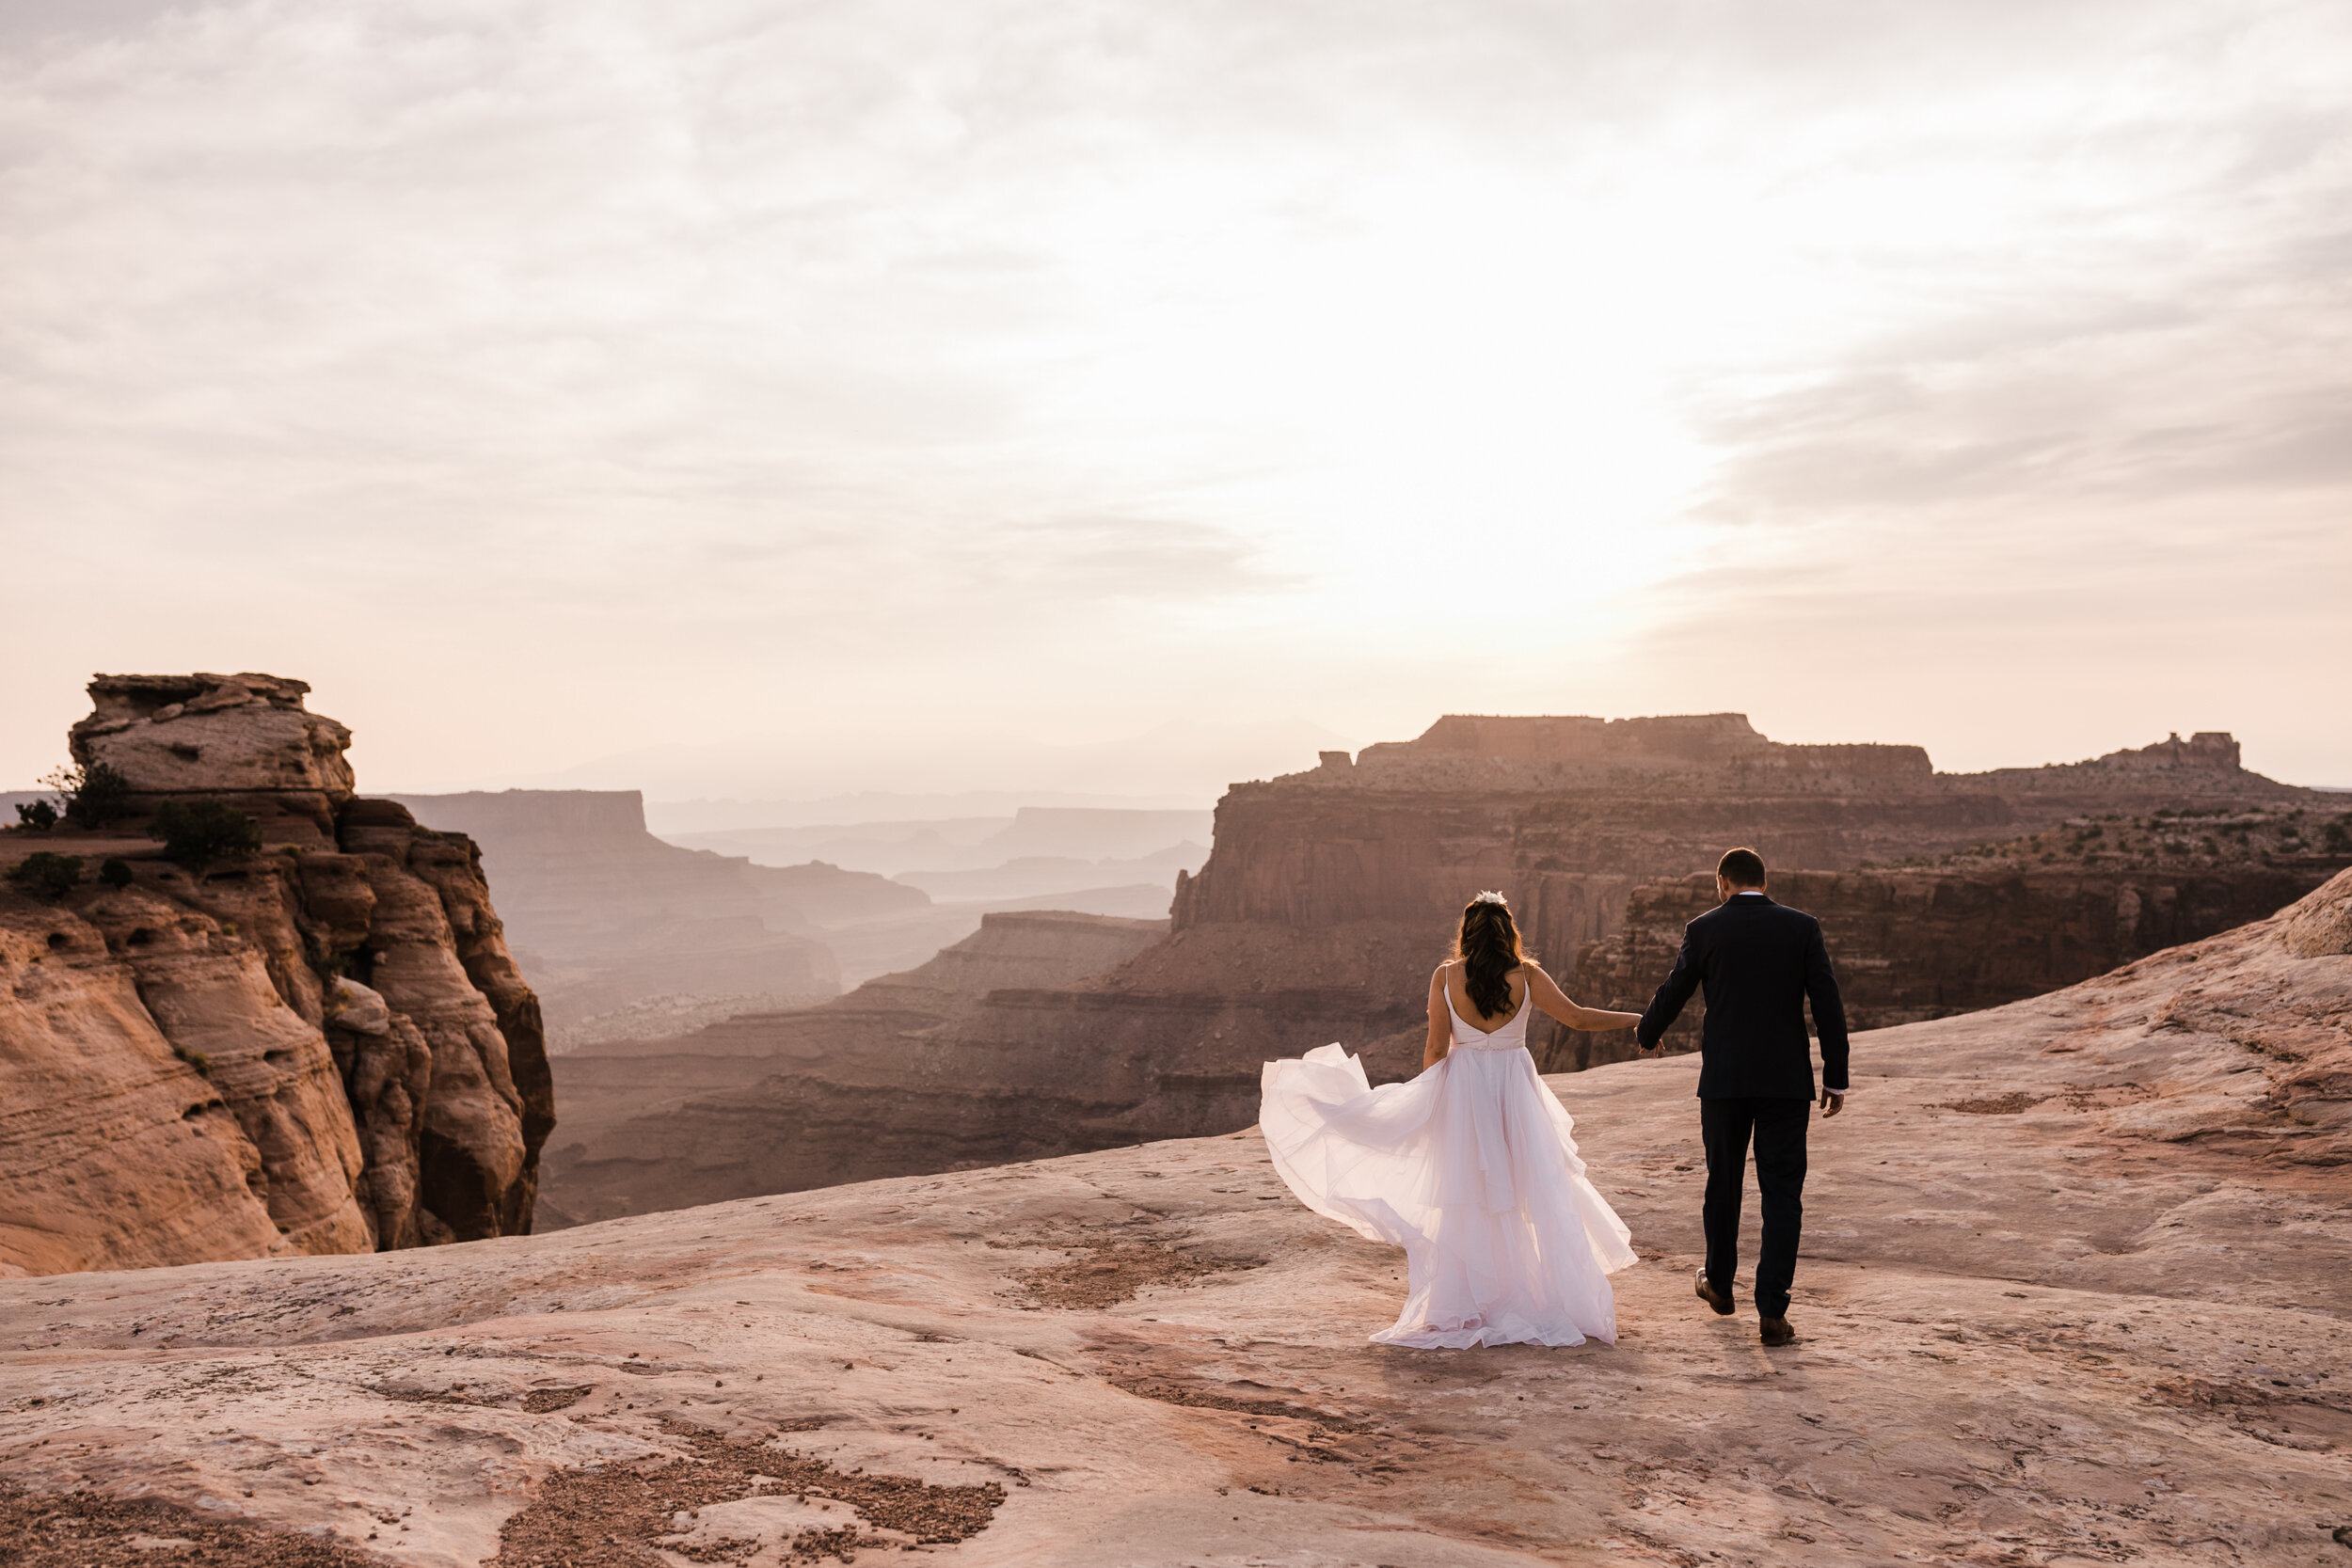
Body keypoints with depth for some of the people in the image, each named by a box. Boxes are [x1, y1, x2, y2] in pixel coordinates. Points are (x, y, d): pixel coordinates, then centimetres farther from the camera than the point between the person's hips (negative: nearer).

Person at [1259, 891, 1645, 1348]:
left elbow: (1436, 1049, -3)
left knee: (1466, 1201, 7)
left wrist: (1427, 1096, 11)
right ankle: (1551, 1298, 9)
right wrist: (1640, 1019, 10)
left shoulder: (1445, 977, -4)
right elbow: (1577, 1018, -2)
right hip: (1515, 1092, 0)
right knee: (1536, 1195, 6)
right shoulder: (1527, 976, -5)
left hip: (1462, 1091, 1)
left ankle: (1462, 1307, 10)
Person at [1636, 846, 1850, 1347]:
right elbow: (1827, 1002, -4)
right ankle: (1772, 1310, 0)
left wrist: (1646, 1036, 28)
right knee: (1782, 1194, 4)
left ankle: (1719, 1282, 35)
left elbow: (1672, 994, 8)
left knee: (1723, 1181, 18)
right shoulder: (1802, 926, 0)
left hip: (1724, 1080, 0)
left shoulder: (1704, 929, -1)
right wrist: (1835, 1077, 2)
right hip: (1786, 1080, 0)